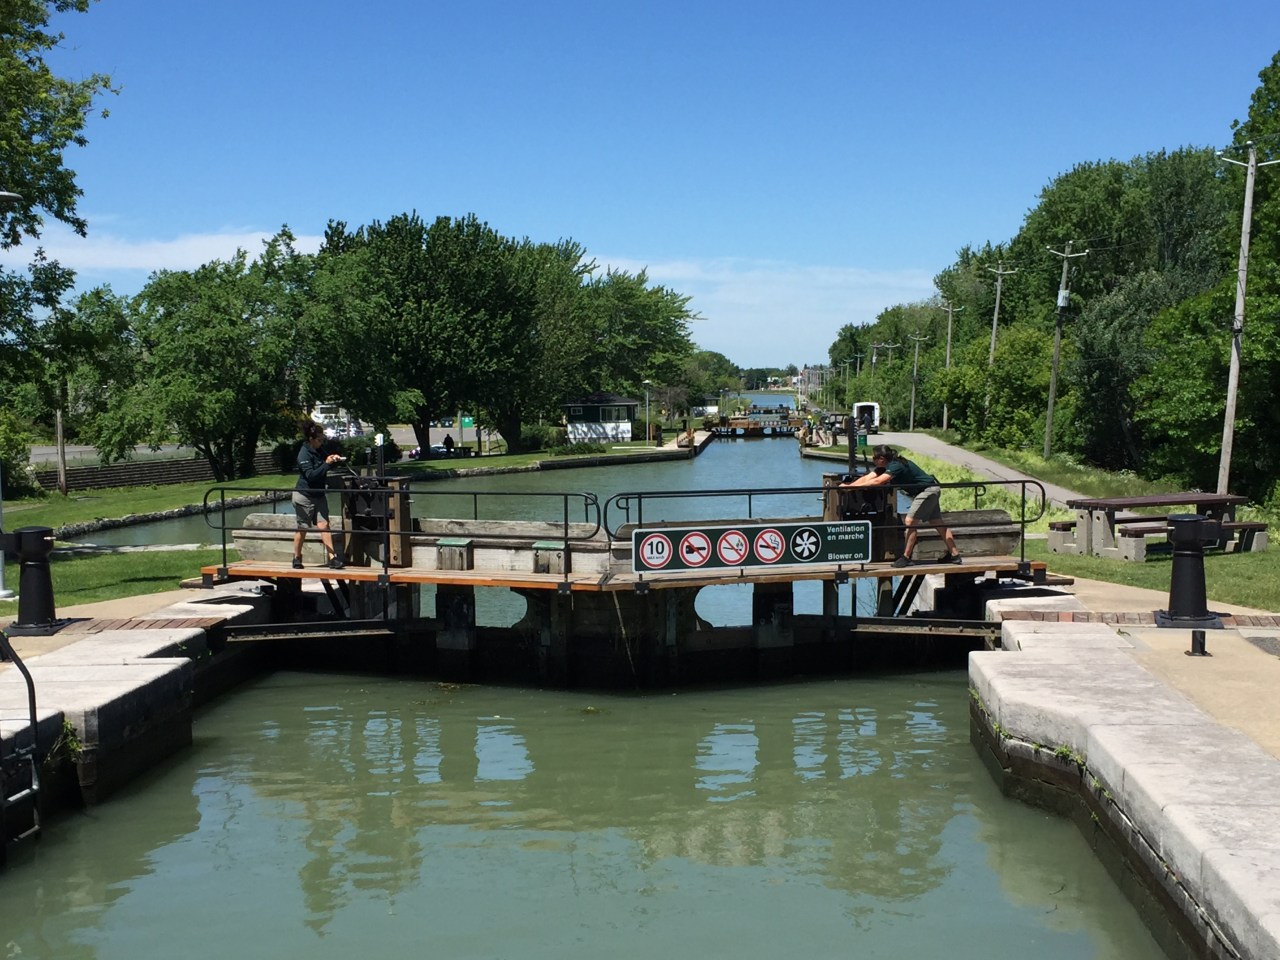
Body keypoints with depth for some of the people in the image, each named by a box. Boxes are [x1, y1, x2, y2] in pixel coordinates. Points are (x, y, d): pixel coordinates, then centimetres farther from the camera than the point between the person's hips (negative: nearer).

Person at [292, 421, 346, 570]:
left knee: (323, 525, -3)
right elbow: (311, 475, -25)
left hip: (318, 494, 7)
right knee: (302, 528, 4)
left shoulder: (318, 452, 8)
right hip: (304, 496, -7)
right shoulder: (304, 454, -16)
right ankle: (297, 558, 19)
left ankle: (332, 558, -10)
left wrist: (334, 459, 6)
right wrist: (327, 463, -25)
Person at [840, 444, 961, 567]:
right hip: (929, 491, 10)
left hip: (928, 490, -10)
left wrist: (853, 487, -35)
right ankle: (954, 555, 14)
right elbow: (866, 478, -3)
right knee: (937, 523, 11)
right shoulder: (885, 466, 1)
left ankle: (906, 557, -8)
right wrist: (848, 486, -15)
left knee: (910, 521, -13)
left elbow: (877, 481, -37)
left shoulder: (896, 466, -27)